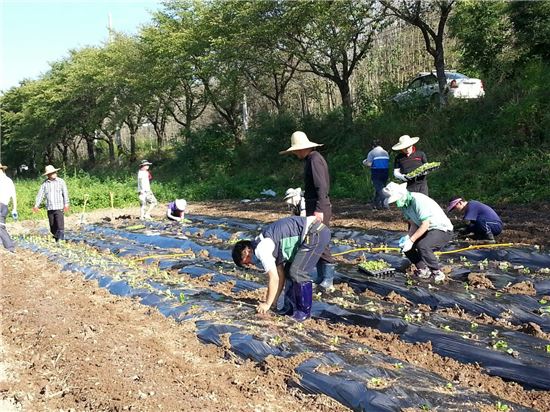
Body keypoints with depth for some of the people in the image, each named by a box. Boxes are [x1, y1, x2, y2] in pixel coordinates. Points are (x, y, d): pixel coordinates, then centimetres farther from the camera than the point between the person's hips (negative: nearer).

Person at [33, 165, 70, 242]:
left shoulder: (61, 181, 1)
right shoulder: (44, 183, 6)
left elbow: (65, 193, -4)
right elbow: (40, 194, 4)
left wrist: (66, 204, -15)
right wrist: (36, 205, -7)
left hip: (59, 208, -3)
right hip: (49, 208, 3)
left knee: (60, 226, -11)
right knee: (52, 227, 8)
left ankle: (61, 240, -9)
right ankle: (56, 240, 19)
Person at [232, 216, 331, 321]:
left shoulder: (261, 249, -11)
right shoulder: (265, 244, 16)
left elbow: (274, 278, -8)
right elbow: (280, 274, 19)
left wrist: (267, 304, 5)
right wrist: (274, 301, 22)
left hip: (316, 233, -10)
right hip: (313, 232, 10)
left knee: (297, 273, -11)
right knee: (289, 270, 13)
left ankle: (304, 311, 4)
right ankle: (295, 307, 20)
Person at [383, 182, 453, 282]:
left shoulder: (418, 200, -26)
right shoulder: (404, 204, 2)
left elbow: (425, 225, -28)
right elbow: (413, 225, 4)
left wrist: (411, 240, -28)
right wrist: (408, 237, -14)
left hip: (443, 230, -9)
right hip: (427, 230, 10)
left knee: (422, 246, -32)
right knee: (405, 245, 4)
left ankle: (438, 273, -13)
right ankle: (423, 270, 12)